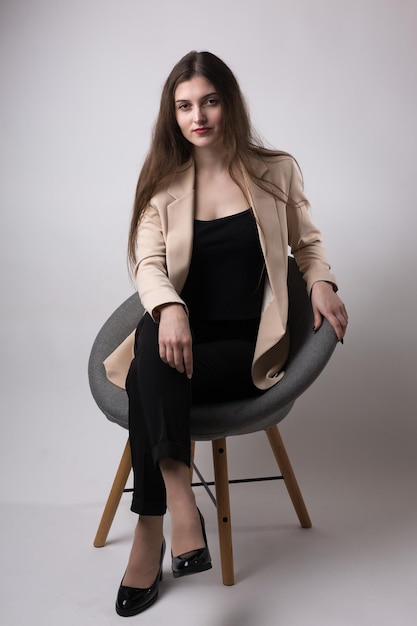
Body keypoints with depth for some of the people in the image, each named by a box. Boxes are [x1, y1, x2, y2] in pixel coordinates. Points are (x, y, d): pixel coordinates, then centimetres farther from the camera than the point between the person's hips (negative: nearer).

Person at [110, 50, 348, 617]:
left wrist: (322, 283, -3)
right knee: (152, 339, -35)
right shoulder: (163, 182, 8)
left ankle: (150, 531, -26)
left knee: (148, 378, -30)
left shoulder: (276, 171, 7)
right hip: (181, 336, 2)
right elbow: (147, 263, -4)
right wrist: (170, 310, -27)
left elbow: (306, 242, 20)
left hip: (244, 348, -2)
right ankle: (180, 503, -37)